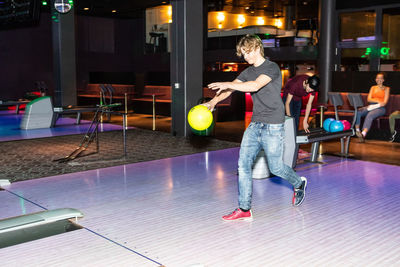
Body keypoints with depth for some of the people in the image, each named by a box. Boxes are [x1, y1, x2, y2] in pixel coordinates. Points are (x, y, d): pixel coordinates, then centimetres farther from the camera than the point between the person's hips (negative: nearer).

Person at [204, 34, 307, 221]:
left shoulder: (272, 68, -8)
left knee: (276, 168, 3)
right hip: (255, 124, 6)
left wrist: (227, 84, -24)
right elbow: (231, 89, 3)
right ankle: (244, 210, 2)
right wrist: (214, 101, -15)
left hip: (273, 126, -6)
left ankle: (298, 183, 35)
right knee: (243, 164, -4)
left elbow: (256, 86, -25)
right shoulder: (248, 72, 14)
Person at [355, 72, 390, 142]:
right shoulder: (373, 87, 23)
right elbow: (369, 99, 9)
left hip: (380, 108, -4)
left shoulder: (386, 89, 11)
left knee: (370, 115, -38)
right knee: (358, 112, -28)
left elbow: (384, 102, -1)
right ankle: (357, 130, -30)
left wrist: (376, 105, -16)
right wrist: (378, 101, -8)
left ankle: (363, 134, -53)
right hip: (370, 106, 4)